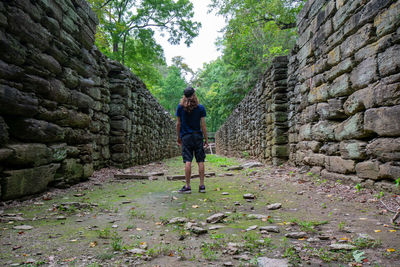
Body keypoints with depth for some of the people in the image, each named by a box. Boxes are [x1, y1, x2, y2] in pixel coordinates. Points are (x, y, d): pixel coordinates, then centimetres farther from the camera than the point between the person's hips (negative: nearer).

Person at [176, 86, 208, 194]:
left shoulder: (180, 107, -1)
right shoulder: (200, 108, -2)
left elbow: (178, 124, 2)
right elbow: (203, 125, -2)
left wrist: (178, 137, 13)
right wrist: (206, 139, 4)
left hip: (185, 137, 0)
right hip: (198, 136, 0)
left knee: (187, 161, -2)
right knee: (200, 161, 4)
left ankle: (187, 186, 1)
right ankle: (202, 186, 7)